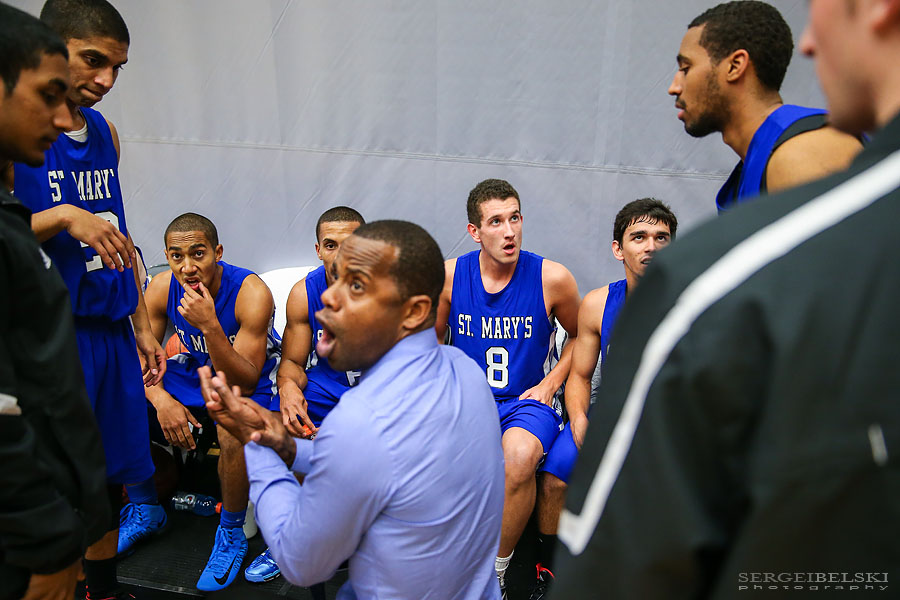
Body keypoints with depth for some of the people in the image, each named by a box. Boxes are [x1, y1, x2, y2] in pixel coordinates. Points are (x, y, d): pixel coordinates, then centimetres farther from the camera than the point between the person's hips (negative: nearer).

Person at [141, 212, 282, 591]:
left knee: (232, 430, -36)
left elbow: (245, 382, -28)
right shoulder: (162, 287, -12)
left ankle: (231, 535, -9)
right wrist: (161, 399, -25)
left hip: (251, 381, -5)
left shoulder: (251, 293, -28)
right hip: (196, 372, 6)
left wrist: (210, 325, -42)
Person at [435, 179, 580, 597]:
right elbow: (432, 340, 14)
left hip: (528, 400, -1)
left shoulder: (552, 278, -6)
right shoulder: (449, 275, -1)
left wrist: (551, 383, -1)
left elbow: (581, 337, 11)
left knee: (519, 455, -35)